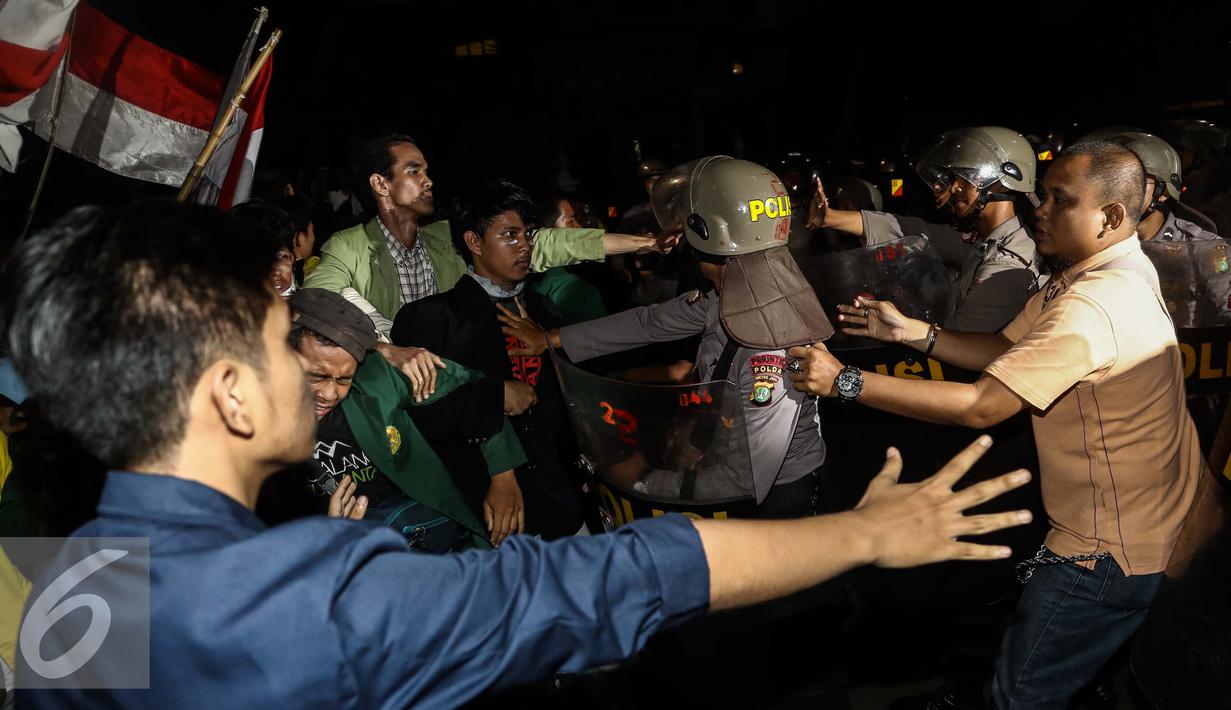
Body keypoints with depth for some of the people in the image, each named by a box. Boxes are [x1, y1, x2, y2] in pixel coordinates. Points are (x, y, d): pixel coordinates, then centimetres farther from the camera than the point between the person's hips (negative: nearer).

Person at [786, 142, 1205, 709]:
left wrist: (844, 381, -29)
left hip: (1110, 550, -10)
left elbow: (981, 406, -32)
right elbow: (1006, 351, 5)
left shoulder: (1093, 307, -30)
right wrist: (907, 331, -7)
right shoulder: (1114, 272, 6)